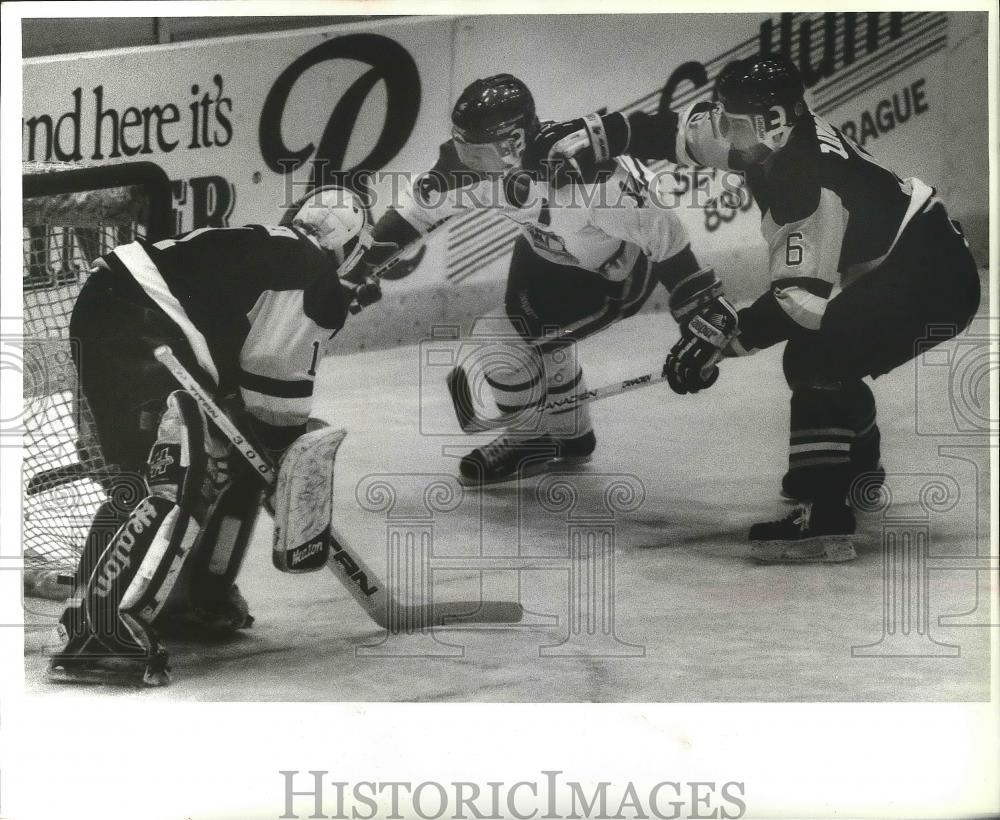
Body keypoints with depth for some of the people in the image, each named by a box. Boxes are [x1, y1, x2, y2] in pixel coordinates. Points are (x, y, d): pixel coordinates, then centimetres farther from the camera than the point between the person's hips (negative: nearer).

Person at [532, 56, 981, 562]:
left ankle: (825, 519, -25)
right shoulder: (771, 137, -4)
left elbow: (801, 296, -31)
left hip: (933, 279, -10)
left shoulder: (812, 186, -30)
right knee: (821, 359, 18)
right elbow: (678, 129, 4)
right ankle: (858, 467, 43)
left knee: (815, 360, -22)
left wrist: (724, 342, -27)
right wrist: (592, 136, -3)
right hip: (898, 269, 10)